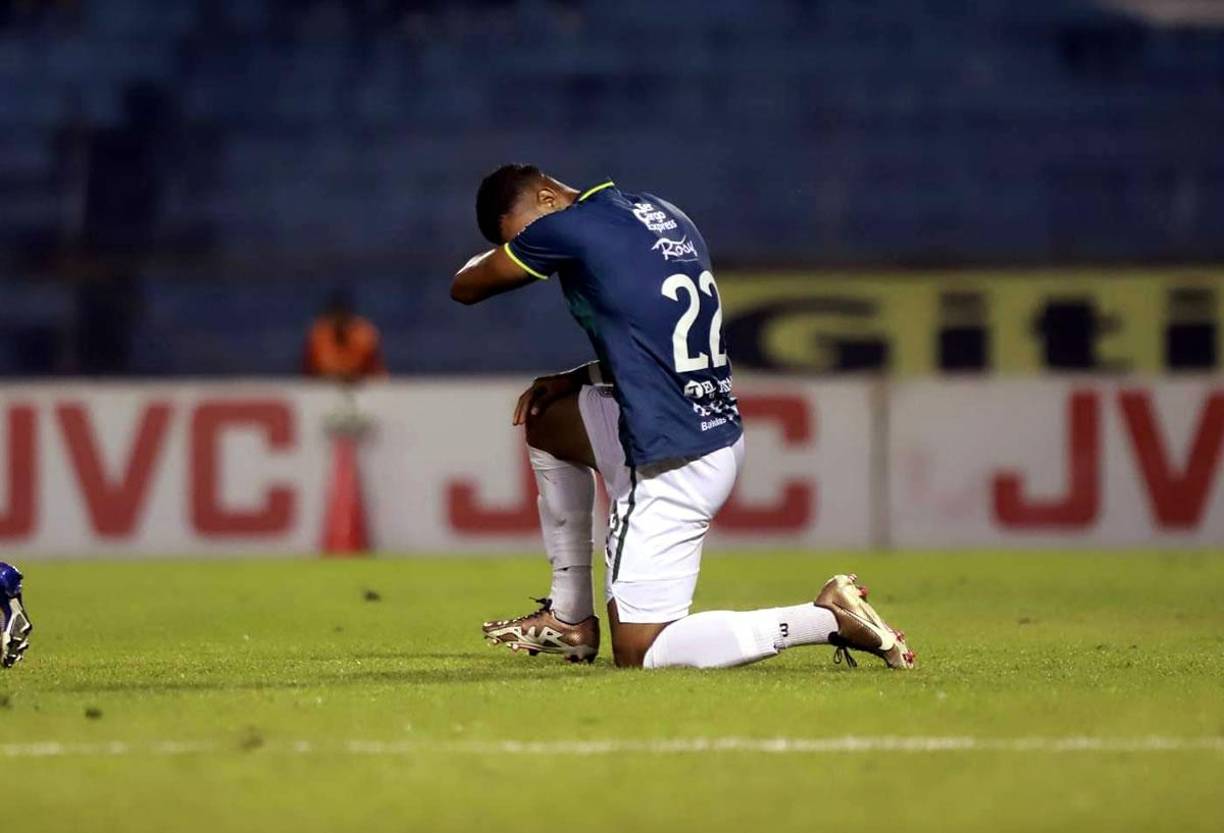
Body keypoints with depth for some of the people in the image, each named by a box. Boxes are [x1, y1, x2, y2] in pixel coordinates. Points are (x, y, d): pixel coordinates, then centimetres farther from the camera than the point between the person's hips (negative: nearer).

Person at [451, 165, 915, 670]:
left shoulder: (566, 228, -12)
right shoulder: (662, 214, 13)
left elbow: (464, 288, 3)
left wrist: (507, 248, 24)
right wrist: (574, 380, 17)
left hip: (671, 464, -10)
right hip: (720, 434, 10)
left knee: (641, 654, -2)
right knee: (546, 419, 28)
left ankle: (829, 619, -11)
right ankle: (570, 620, 30)